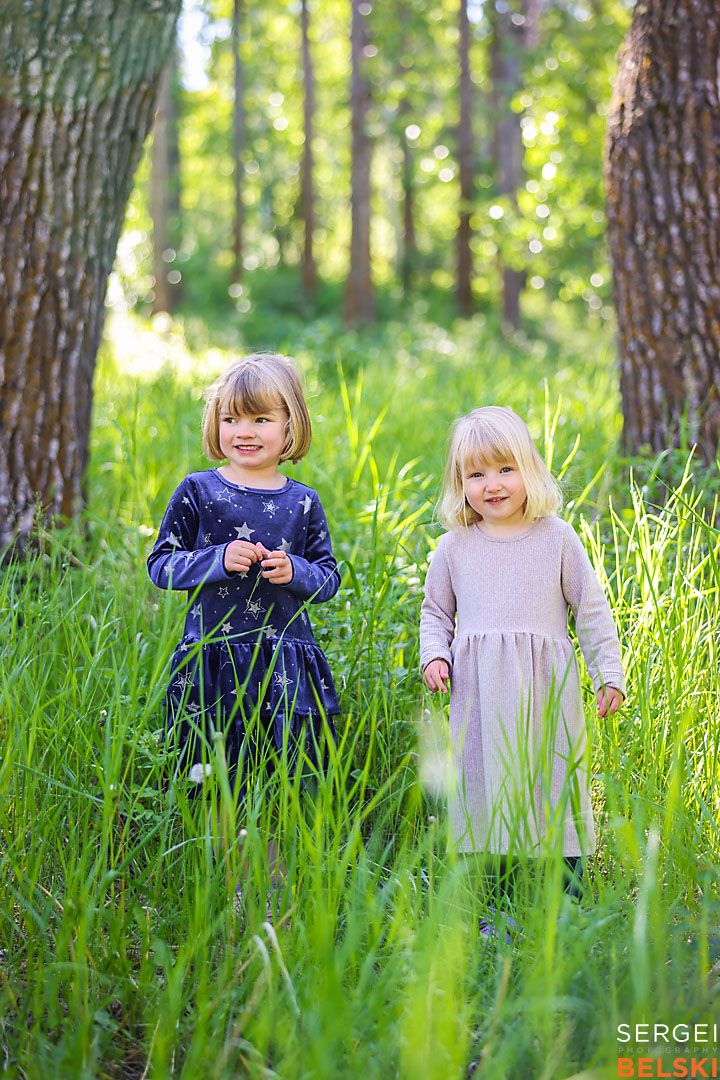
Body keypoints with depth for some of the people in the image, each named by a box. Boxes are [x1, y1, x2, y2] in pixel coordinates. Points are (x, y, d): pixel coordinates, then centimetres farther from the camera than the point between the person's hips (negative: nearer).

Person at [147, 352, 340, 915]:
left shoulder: (303, 502, 6)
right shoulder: (197, 492, 1)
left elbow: (329, 577, 12)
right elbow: (161, 564, 2)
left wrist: (295, 571, -9)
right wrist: (219, 559, -13)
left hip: (287, 665, 1)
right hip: (214, 659, -1)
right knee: (221, 783, 1)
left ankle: (281, 891, 15)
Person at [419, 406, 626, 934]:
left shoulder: (557, 538, 2)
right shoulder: (455, 547, 6)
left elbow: (591, 608, 8)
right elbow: (435, 611, 19)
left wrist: (609, 672, 6)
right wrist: (434, 656, 2)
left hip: (546, 691, -1)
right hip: (479, 693, 1)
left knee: (553, 790, 2)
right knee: (488, 792, 2)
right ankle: (495, 906, 11)